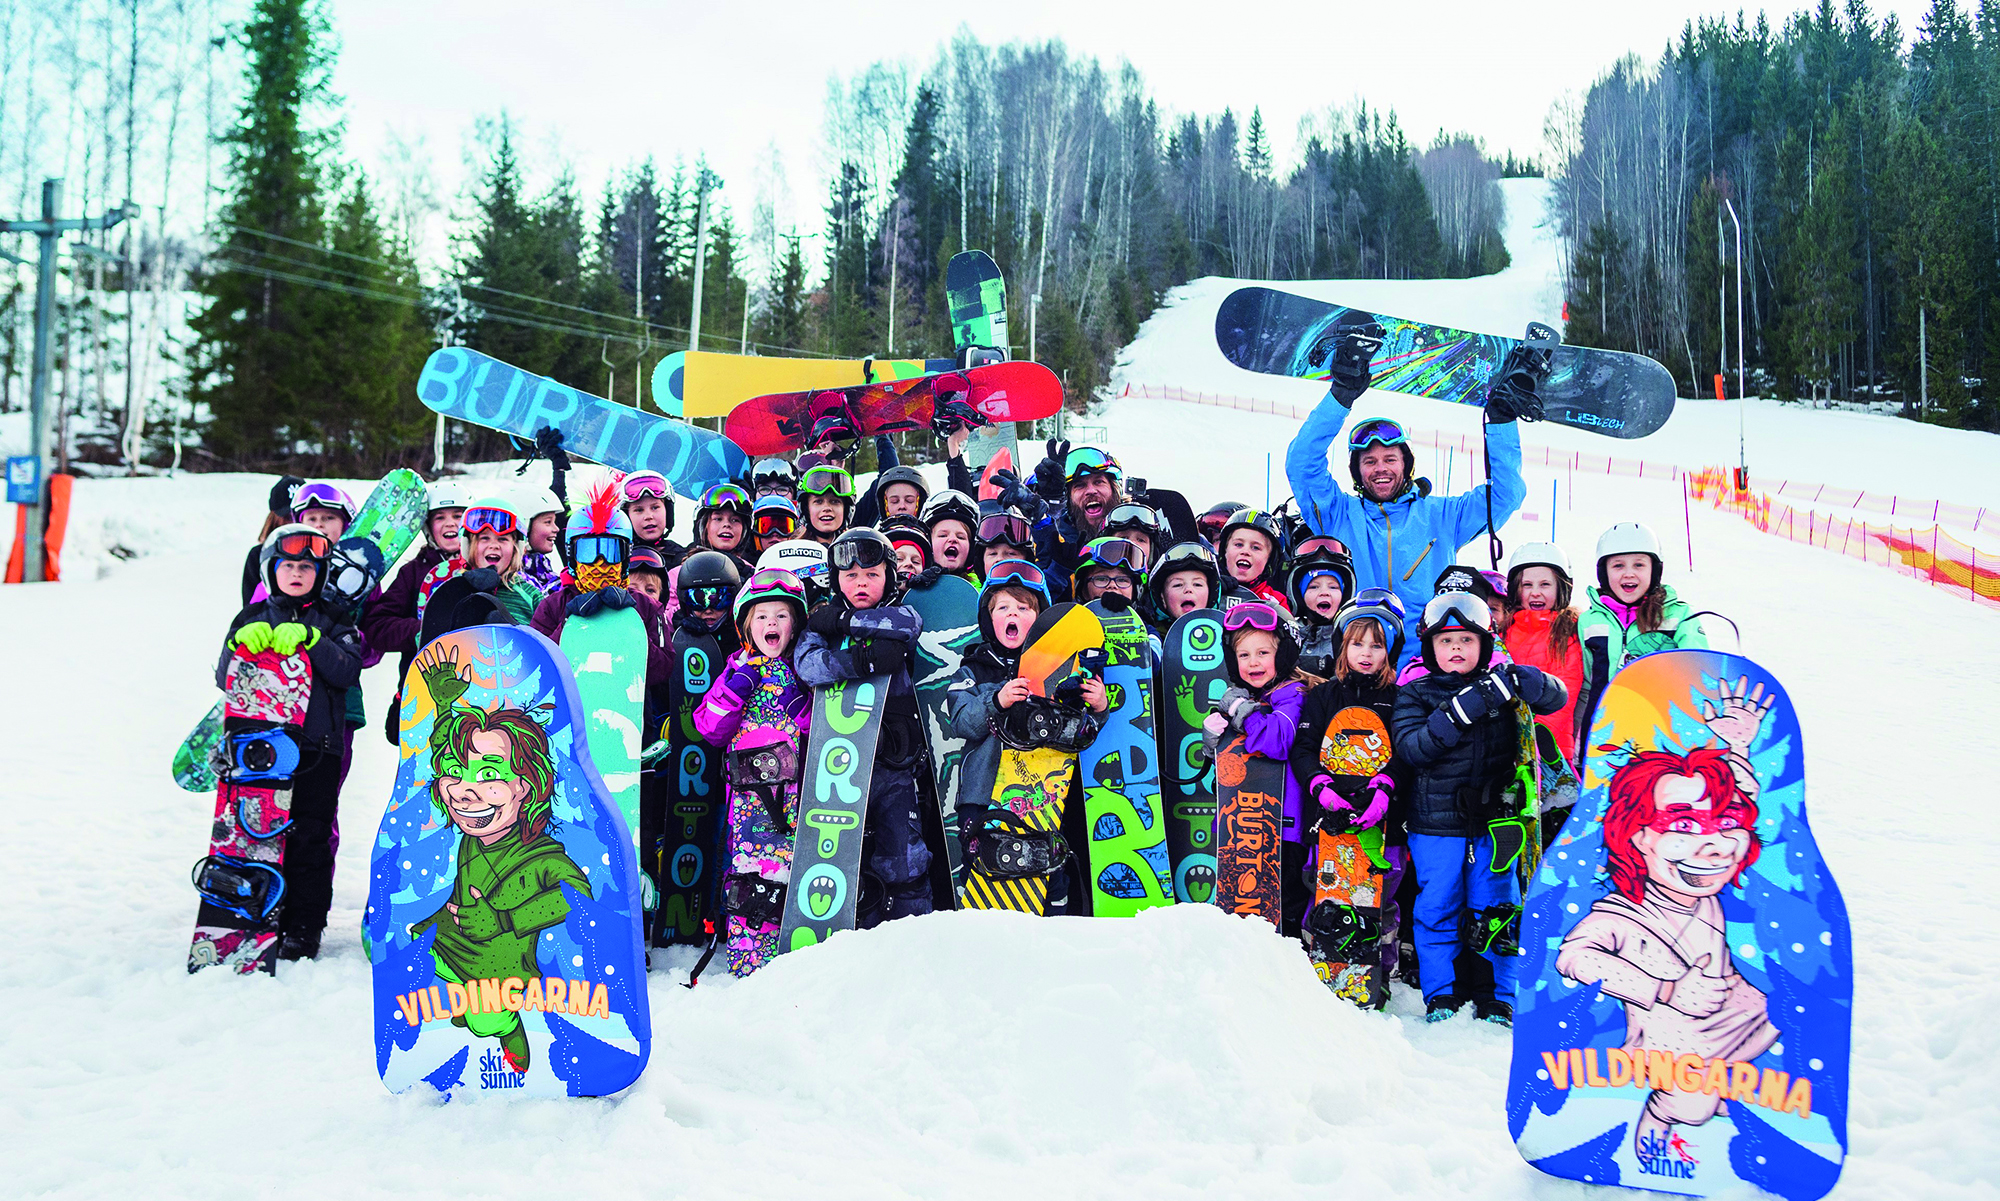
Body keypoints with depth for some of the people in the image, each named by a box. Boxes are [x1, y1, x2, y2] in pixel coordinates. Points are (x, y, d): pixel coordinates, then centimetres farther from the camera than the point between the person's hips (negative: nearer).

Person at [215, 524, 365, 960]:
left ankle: (303, 928, 7)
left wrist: (308, 639, -18)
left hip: (316, 747, -2)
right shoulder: (252, 619, 13)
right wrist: (242, 643, -11)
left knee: (309, 837, -1)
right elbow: (224, 679, 7)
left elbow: (348, 671, -7)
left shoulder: (330, 623, 8)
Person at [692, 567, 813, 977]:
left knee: (796, 863, -3)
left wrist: (800, 703, -6)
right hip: (750, 787, 0)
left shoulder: (804, 669, 12)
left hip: (798, 785, 1)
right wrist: (735, 690, -8)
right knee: (749, 870, -8)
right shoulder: (737, 669, 12)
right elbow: (709, 727, 4)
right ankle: (747, 951, -3)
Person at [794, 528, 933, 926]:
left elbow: (907, 623, -16)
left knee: (904, 859, -3)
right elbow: (808, 665, -12)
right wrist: (862, 661, -20)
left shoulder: (902, 617, 9)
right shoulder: (821, 623, 7)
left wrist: (847, 621, -11)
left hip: (892, 763, 0)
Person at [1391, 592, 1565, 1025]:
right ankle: (1440, 996, 15)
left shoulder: (1497, 689, 4)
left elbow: (1555, 696, -6)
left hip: (1494, 820, 1)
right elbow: (1411, 748, -13)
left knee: (1496, 908, 7)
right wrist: (1456, 714, -25)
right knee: (1437, 908, 4)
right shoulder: (1415, 695, 0)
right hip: (1435, 822, -1)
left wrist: (1516, 681, -27)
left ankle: (1499, 997, 17)